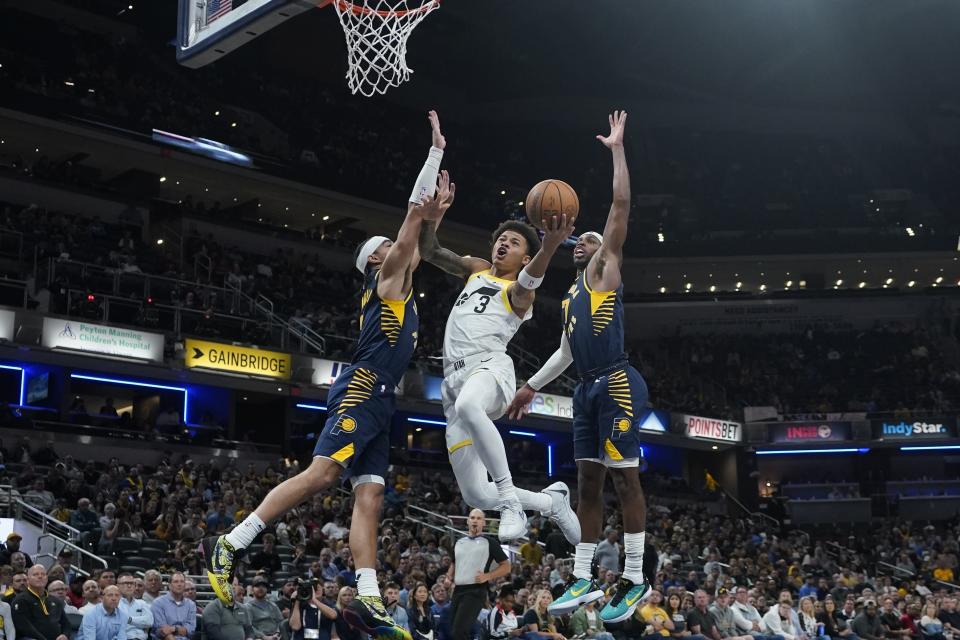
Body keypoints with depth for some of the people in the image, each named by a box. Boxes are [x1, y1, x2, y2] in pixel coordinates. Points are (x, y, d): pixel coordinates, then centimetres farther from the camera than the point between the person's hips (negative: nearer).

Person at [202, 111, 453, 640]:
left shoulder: (396, 284, 27)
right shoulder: (387, 277, 6)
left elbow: (417, 242, 43)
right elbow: (412, 212, 4)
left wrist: (439, 210, 39)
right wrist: (436, 149, 9)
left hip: (377, 402, 9)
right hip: (361, 393, -9)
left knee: (369, 498, -3)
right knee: (320, 475, -19)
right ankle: (228, 545, -17)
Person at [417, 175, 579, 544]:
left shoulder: (519, 291, 7)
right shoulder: (476, 269, 26)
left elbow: (527, 281, -18)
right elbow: (430, 252, 18)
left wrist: (549, 247, -39)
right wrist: (429, 217, -3)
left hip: (489, 366, -6)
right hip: (454, 377, 6)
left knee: (468, 406, -45)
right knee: (476, 496, 1)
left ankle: (511, 502, -37)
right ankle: (552, 501, 24)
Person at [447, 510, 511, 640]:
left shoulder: (489, 543, 2)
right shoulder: (459, 542, 17)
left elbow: (506, 566, 3)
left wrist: (487, 576, -11)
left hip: (476, 591, -6)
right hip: (458, 590, 6)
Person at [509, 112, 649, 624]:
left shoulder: (605, 271, 4)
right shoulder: (571, 296, 25)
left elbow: (621, 205, -3)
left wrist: (617, 149, 0)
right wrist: (531, 385, 28)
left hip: (616, 385, -8)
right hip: (587, 390, 8)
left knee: (624, 478, -7)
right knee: (588, 483, 8)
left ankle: (634, 580, -4)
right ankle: (583, 579, 12)